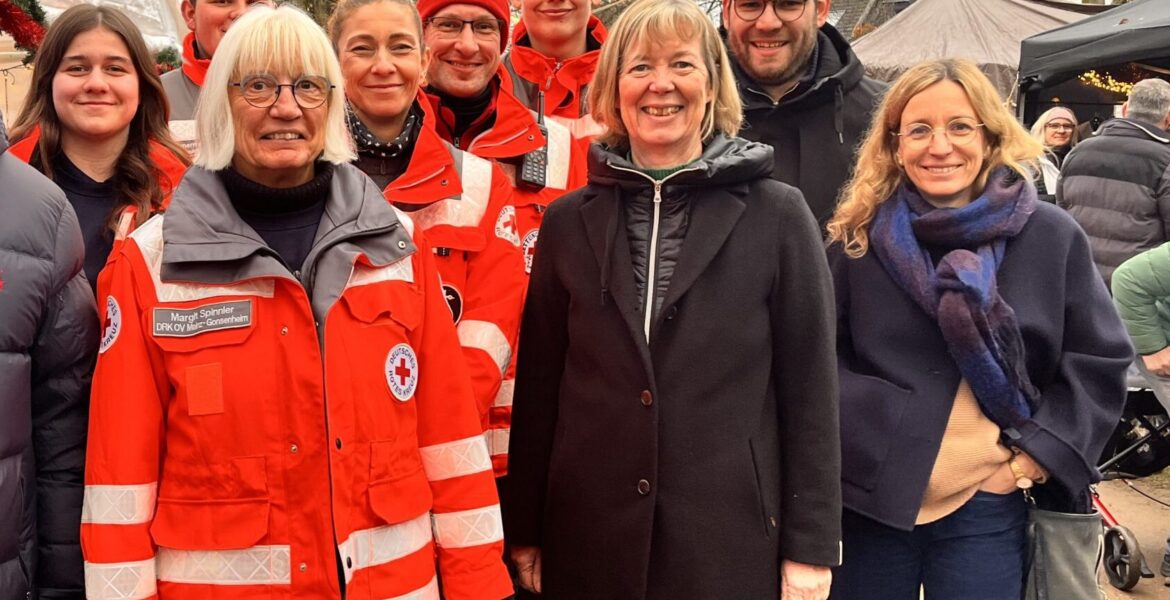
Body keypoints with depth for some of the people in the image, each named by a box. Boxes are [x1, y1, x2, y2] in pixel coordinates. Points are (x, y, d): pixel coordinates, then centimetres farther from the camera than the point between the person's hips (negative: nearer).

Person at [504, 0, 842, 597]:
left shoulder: (777, 214, -3)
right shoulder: (569, 221, 4)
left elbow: (809, 388, -2)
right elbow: (538, 386, 7)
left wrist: (810, 548, -4)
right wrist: (525, 531, 6)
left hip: (732, 538, -2)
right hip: (588, 538, 2)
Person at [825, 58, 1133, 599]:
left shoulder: (1051, 236, 0)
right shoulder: (857, 238, -1)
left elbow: (1099, 363, 3)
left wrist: (1039, 454, -6)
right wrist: (875, 443, -11)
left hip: (988, 508, 0)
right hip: (872, 499, 0)